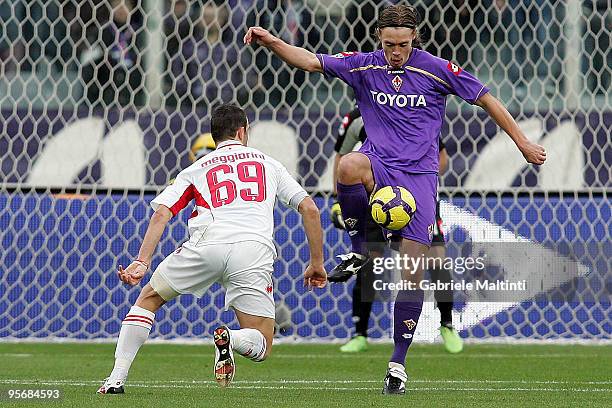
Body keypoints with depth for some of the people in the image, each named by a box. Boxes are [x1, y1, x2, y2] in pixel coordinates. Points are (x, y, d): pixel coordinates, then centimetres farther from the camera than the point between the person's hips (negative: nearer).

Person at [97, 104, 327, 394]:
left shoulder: (195, 170, 24)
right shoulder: (268, 163, 27)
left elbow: (161, 214, 9)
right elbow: (309, 209, 20)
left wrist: (142, 262, 2)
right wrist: (316, 263, 26)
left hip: (206, 243, 0)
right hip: (254, 250, 0)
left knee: (148, 299, 23)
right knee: (262, 347, 8)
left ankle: (117, 378, 8)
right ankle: (232, 339, -28)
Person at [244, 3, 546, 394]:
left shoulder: (437, 70, -3)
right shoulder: (364, 66, 2)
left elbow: (485, 98, 5)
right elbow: (311, 61, -2)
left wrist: (523, 143, 7)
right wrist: (272, 42, -20)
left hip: (419, 177, -1)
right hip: (379, 167, 1)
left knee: (412, 272, -8)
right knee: (349, 166, -38)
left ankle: (399, 362, 3)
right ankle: (360, 245, -13)